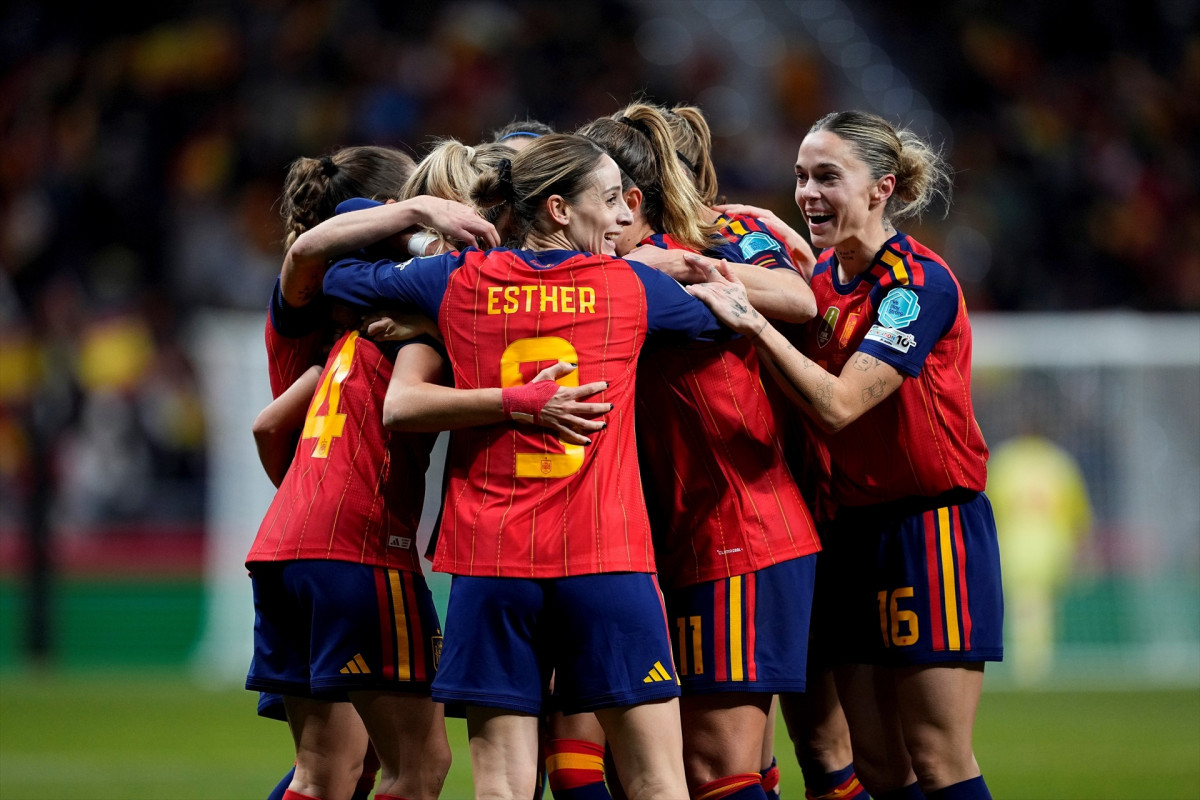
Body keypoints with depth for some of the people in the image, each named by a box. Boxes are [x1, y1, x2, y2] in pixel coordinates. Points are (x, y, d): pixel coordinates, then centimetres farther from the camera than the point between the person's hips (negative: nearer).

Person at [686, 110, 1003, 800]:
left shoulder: (919, 281, -16)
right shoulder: (824, 277, 8)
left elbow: (837, 403, -24)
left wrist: (752, 321, -27)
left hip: (933, 528, -7)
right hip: (855, 529, 7)